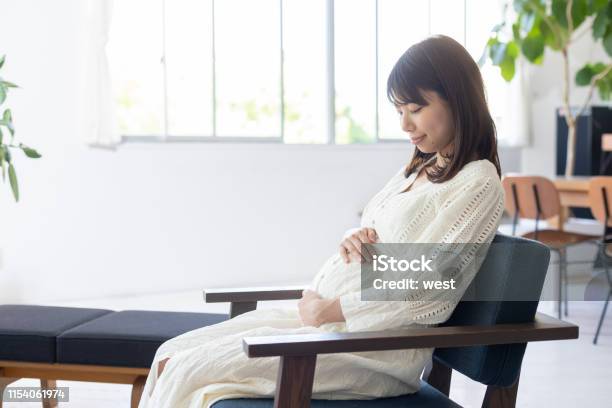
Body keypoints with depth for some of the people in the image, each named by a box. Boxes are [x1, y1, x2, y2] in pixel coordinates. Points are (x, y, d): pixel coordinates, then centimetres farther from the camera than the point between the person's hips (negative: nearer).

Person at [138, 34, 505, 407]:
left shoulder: (478, 184, -9)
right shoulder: (418, 169, 17)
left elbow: (418, 292, -16)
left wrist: (326, 309, -10)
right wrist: (353, 240, -1)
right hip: (324, 317, 9)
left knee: (189, 374, -17)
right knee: (171, 356, 0)